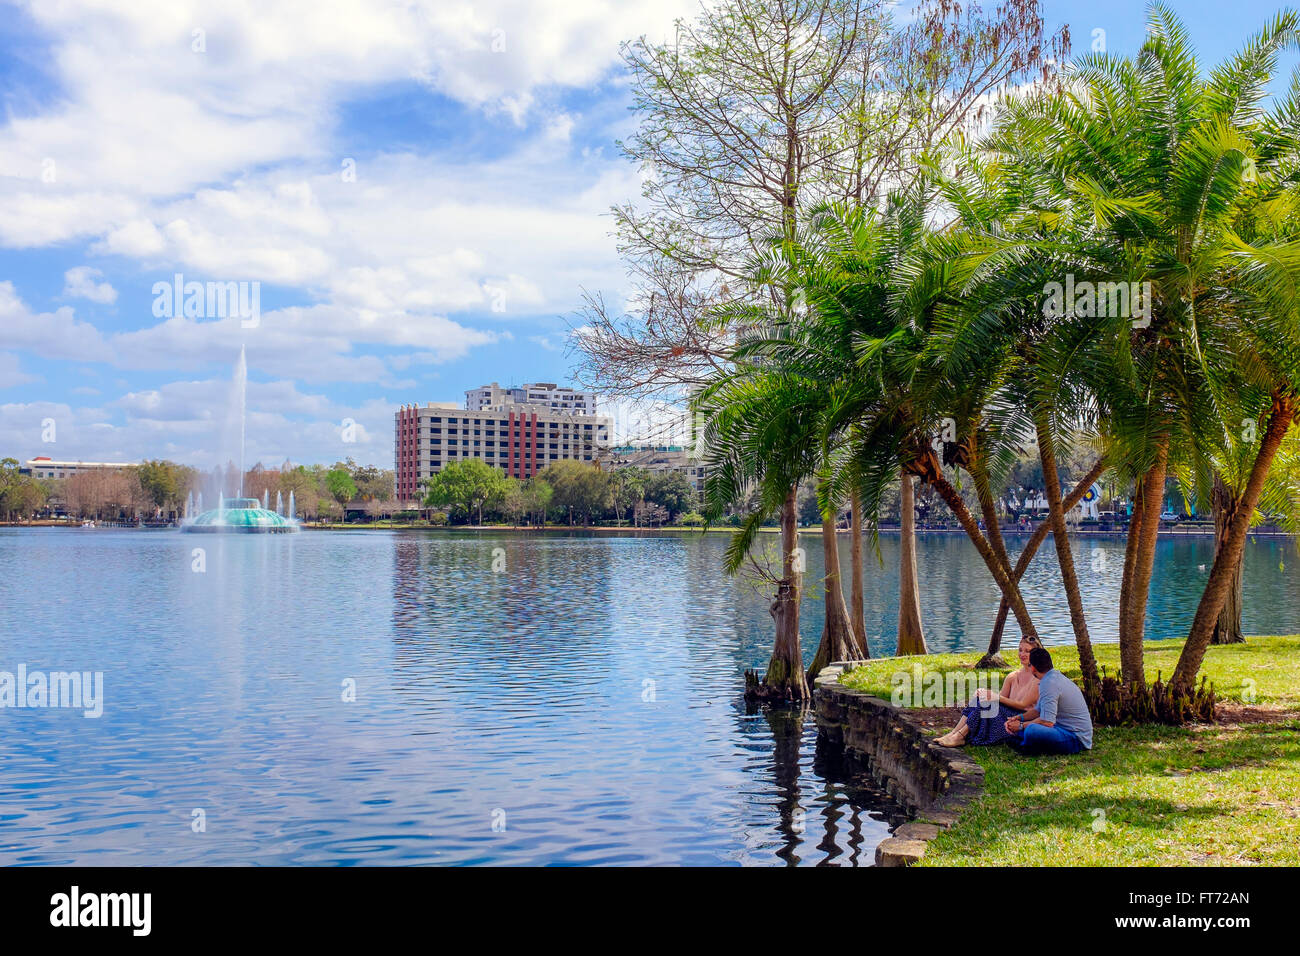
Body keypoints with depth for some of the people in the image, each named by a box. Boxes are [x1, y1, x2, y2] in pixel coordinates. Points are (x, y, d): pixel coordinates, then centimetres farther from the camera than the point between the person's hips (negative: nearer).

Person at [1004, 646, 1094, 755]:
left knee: (1031, 731, -34)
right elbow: (1038, 710, 21)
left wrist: (1021, 726, -12)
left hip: (1076, 739, -11)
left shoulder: (1049, 684, -21)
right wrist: (1018, 718, 6)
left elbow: (1047, 722, -25)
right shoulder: (1055, 676, 12)